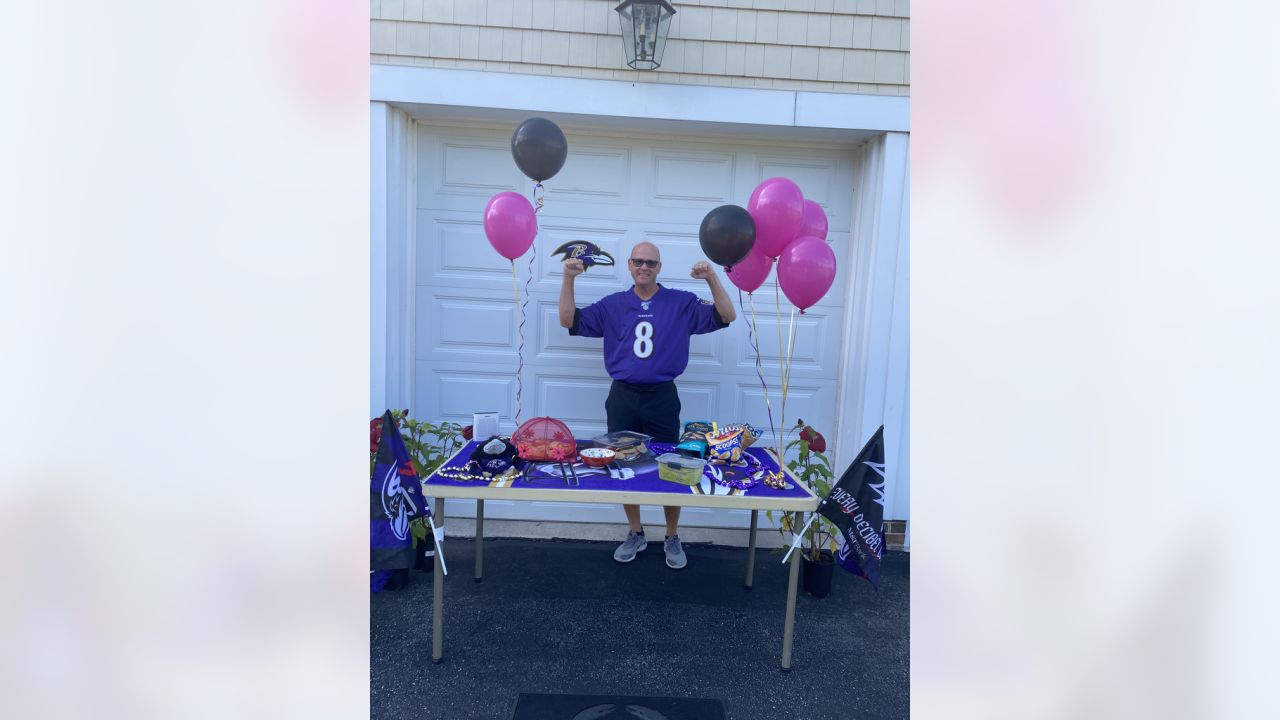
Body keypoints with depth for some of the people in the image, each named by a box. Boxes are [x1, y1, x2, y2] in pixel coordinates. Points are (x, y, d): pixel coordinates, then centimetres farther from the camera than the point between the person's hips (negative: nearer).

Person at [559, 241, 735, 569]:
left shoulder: (682, 303, 2)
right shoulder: (612, 305, 7)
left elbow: (726, 317, -3)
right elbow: (569, 321, 5)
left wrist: (712, 278, -16)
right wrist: (569, 278, -6)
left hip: (662, 397, -2)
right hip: (622, 397, 2)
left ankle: (673, 539, 22)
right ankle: (635, 534, 28)